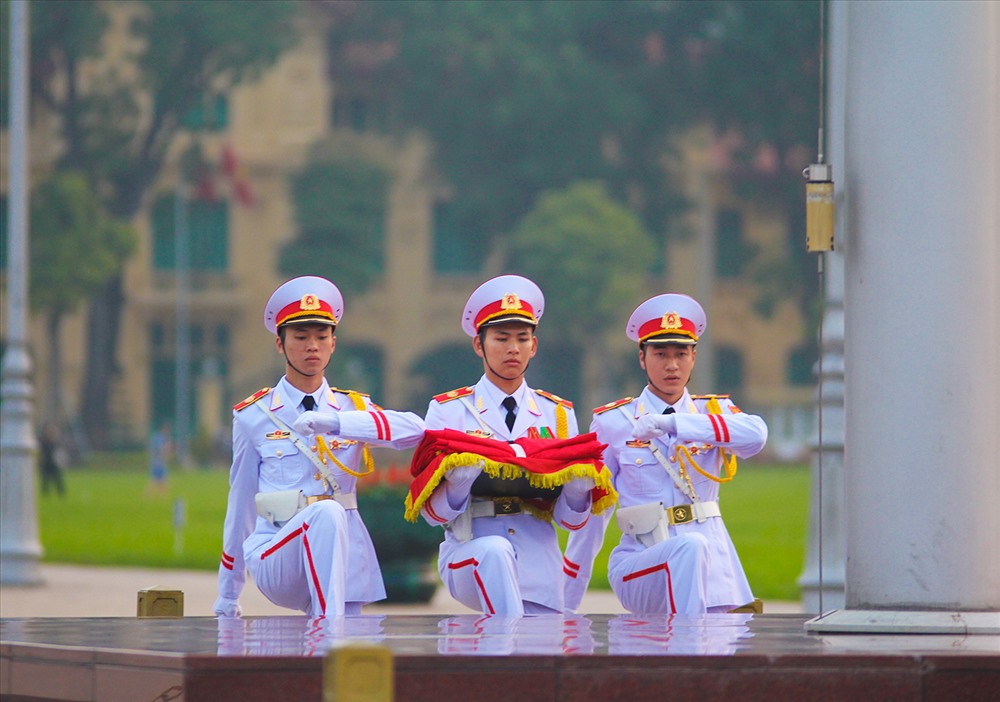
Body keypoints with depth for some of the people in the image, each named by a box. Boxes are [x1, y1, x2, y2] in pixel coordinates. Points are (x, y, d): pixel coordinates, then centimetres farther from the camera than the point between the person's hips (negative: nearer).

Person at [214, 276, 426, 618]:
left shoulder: (353, 408, 9)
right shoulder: (253, 416, 6)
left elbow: (415, 429, -12)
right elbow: (240, 504, 10)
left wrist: (335, 423, -26)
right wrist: (227, 596, 15)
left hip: (342, 560, 2)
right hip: (274, 557, -2)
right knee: (326, 513, -32)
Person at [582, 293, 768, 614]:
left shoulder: (713, 411, 9)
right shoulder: (613, 423, 5)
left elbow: (755, 435, -15)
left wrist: (673, 423, -23)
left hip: (710, 563, 3)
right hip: (640, 561, -3)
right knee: (689, 547, -32)